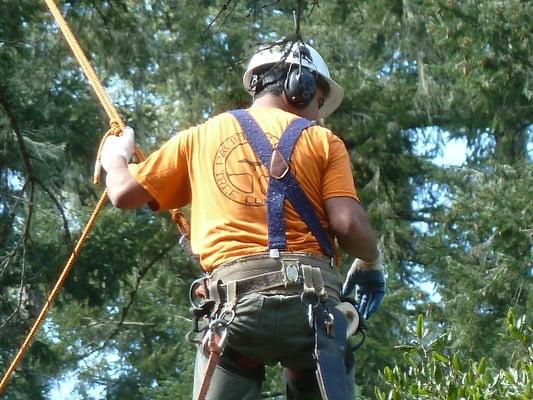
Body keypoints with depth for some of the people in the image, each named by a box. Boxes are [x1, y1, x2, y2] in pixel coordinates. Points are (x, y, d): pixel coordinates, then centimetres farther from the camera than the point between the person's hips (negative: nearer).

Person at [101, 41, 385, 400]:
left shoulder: (200, 137, 18)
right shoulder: (322, 141, 12)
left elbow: (125, 194, 19)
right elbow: (348, 224, -1)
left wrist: (116, 159, 41)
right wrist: (372, 263, 19)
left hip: (236, 301, 1)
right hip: (313, 299, -1)